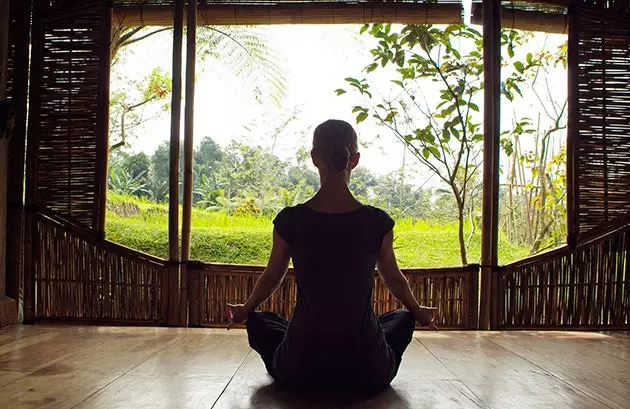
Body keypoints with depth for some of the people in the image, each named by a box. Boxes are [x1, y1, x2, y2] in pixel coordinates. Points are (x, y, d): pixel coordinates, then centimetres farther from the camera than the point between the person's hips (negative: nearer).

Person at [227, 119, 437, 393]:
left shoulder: (290, 221, -10)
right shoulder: (378, 222, -9)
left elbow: (271, 278, 7)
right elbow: (394, 279, 8)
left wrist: (245, 310, 29)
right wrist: (419, 313, 30)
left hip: (299, 373, 1)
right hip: (368, 374, 0)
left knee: (258, 322, 30)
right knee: (403, 319, 30)